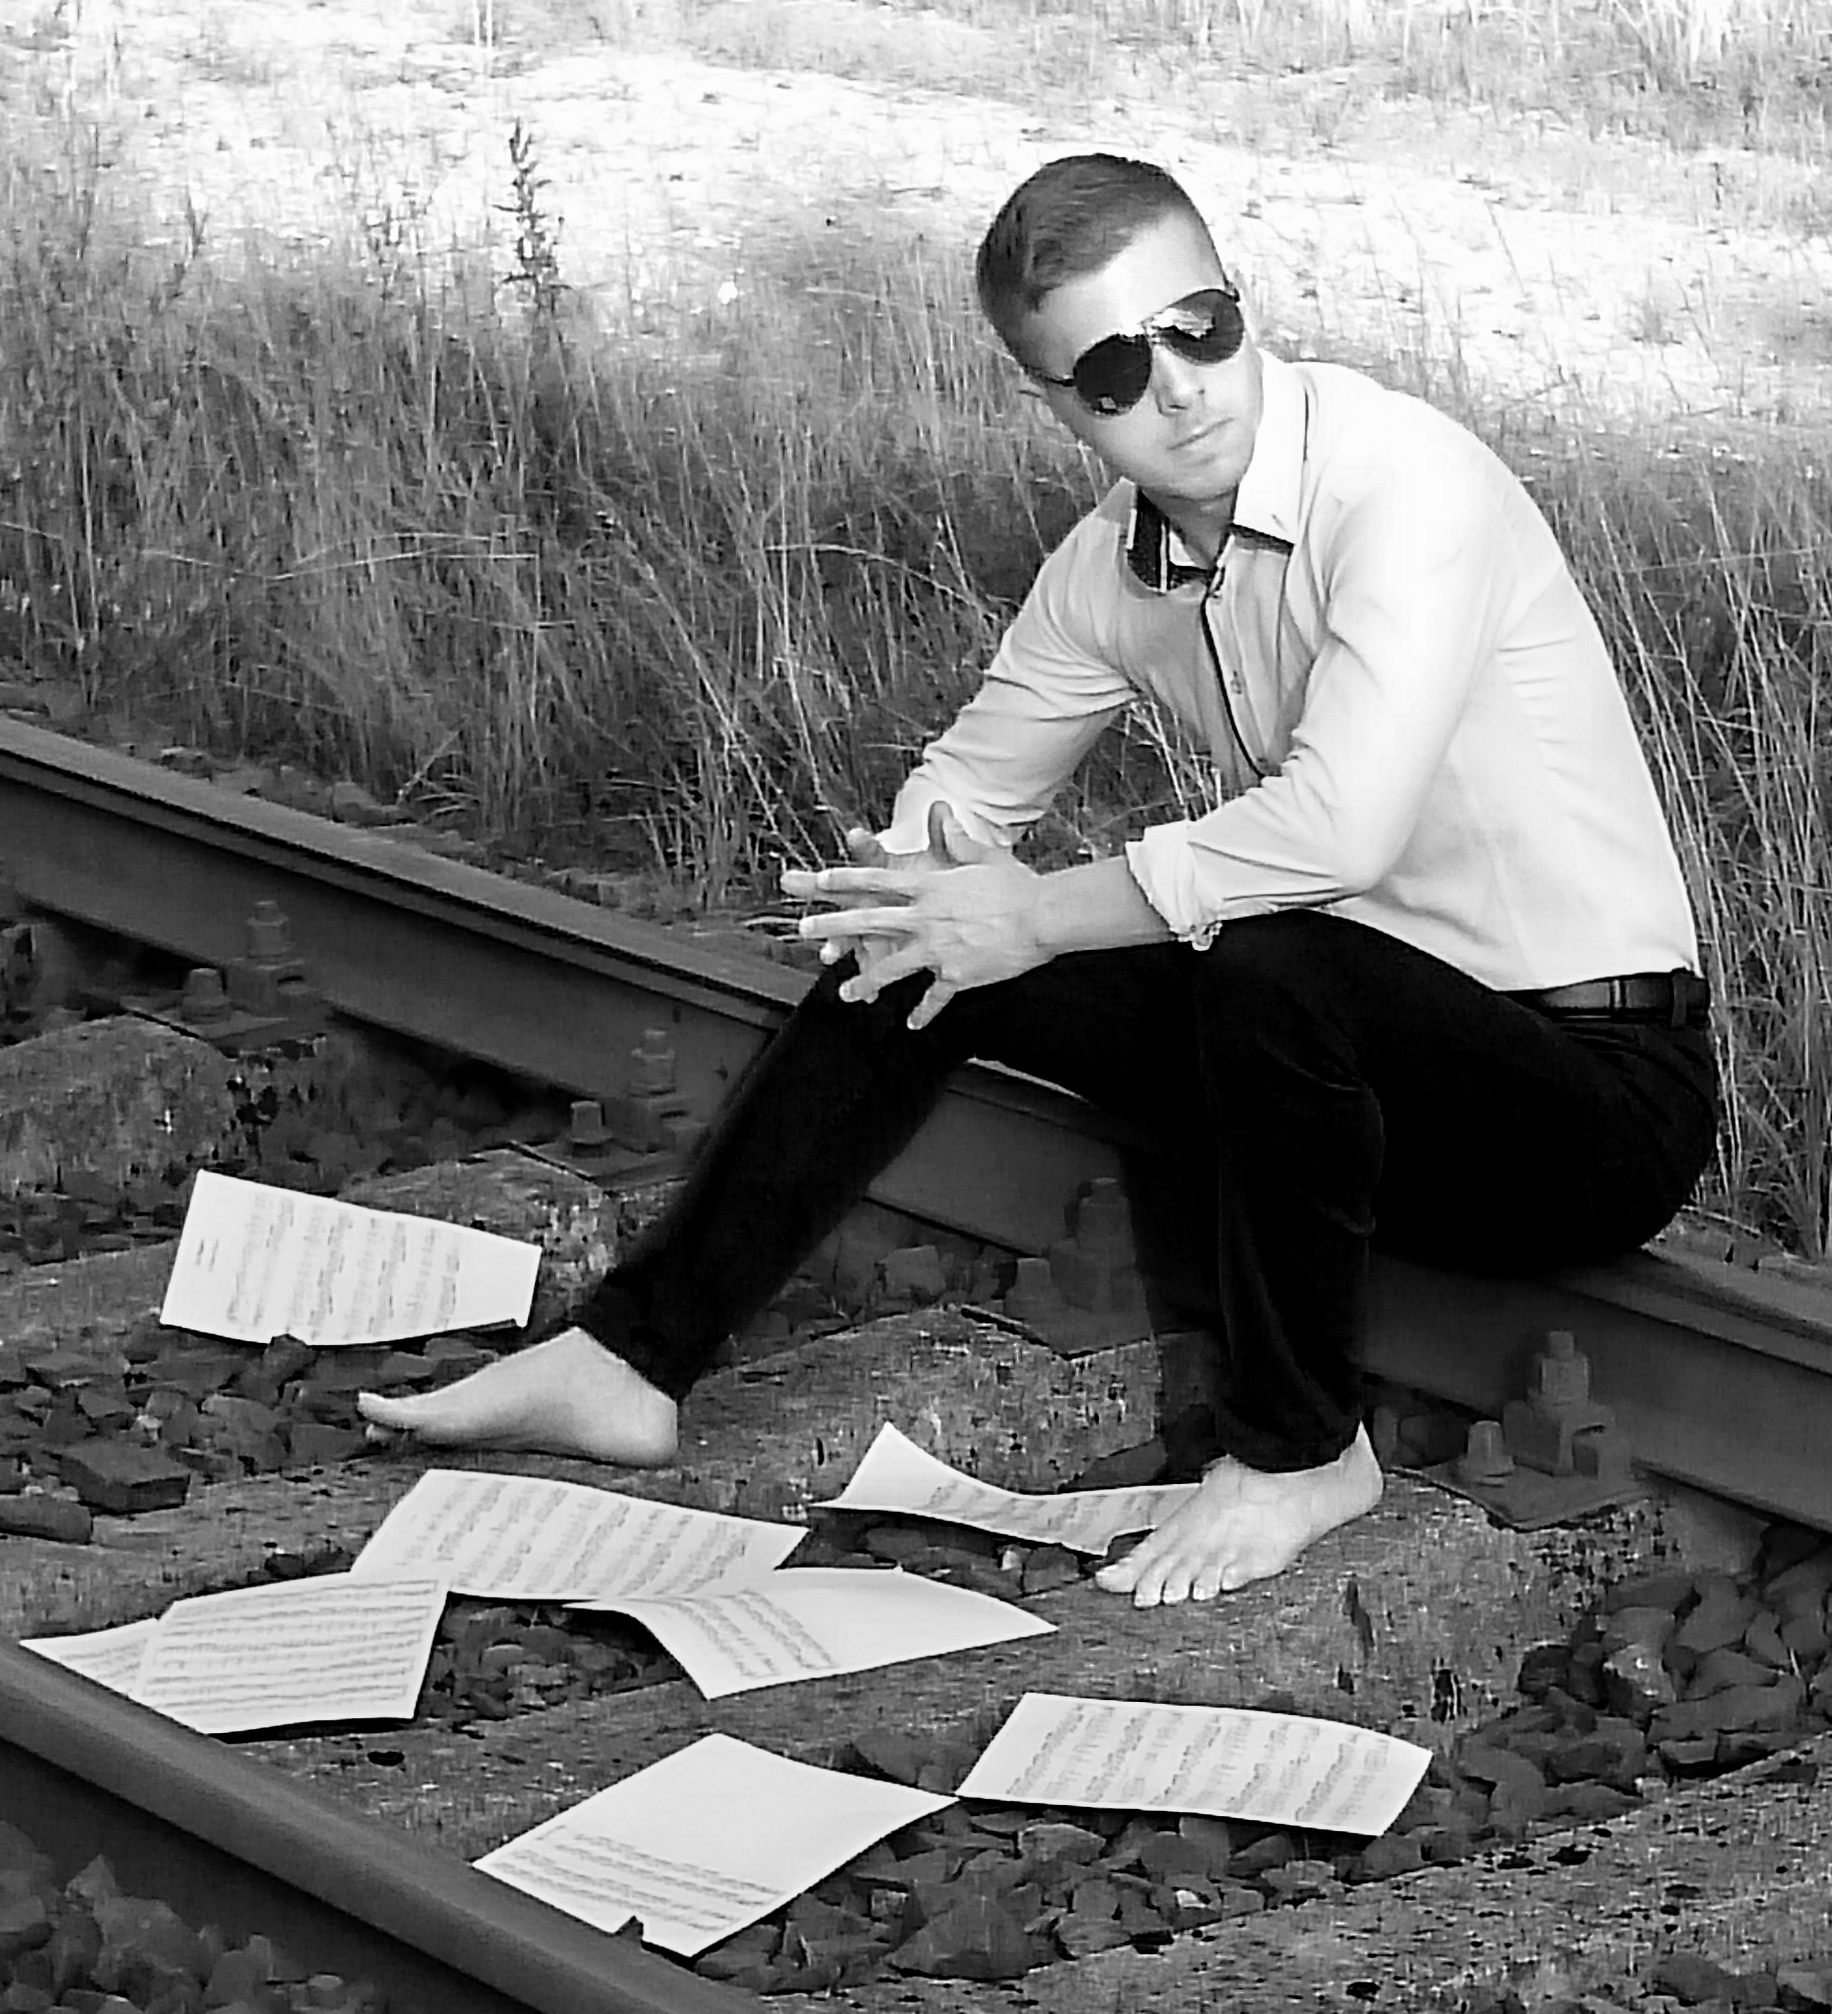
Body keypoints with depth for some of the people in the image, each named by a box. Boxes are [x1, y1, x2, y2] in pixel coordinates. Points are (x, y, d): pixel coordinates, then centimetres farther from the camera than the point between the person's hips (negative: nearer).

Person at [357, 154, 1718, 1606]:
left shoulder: (1404, 480, -23)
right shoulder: (1112, 564, 2)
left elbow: (1339, 825, -35)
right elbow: (968, 784, 18)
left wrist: (1035, 912, -22)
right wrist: (919, 865, -8)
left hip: (1601, 1088, -7)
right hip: (1352, 1041, 8)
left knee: (1265, 955, -35)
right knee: (915, 947, 3)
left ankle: (1301, 1449, -12)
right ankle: (635, 1361, 9)